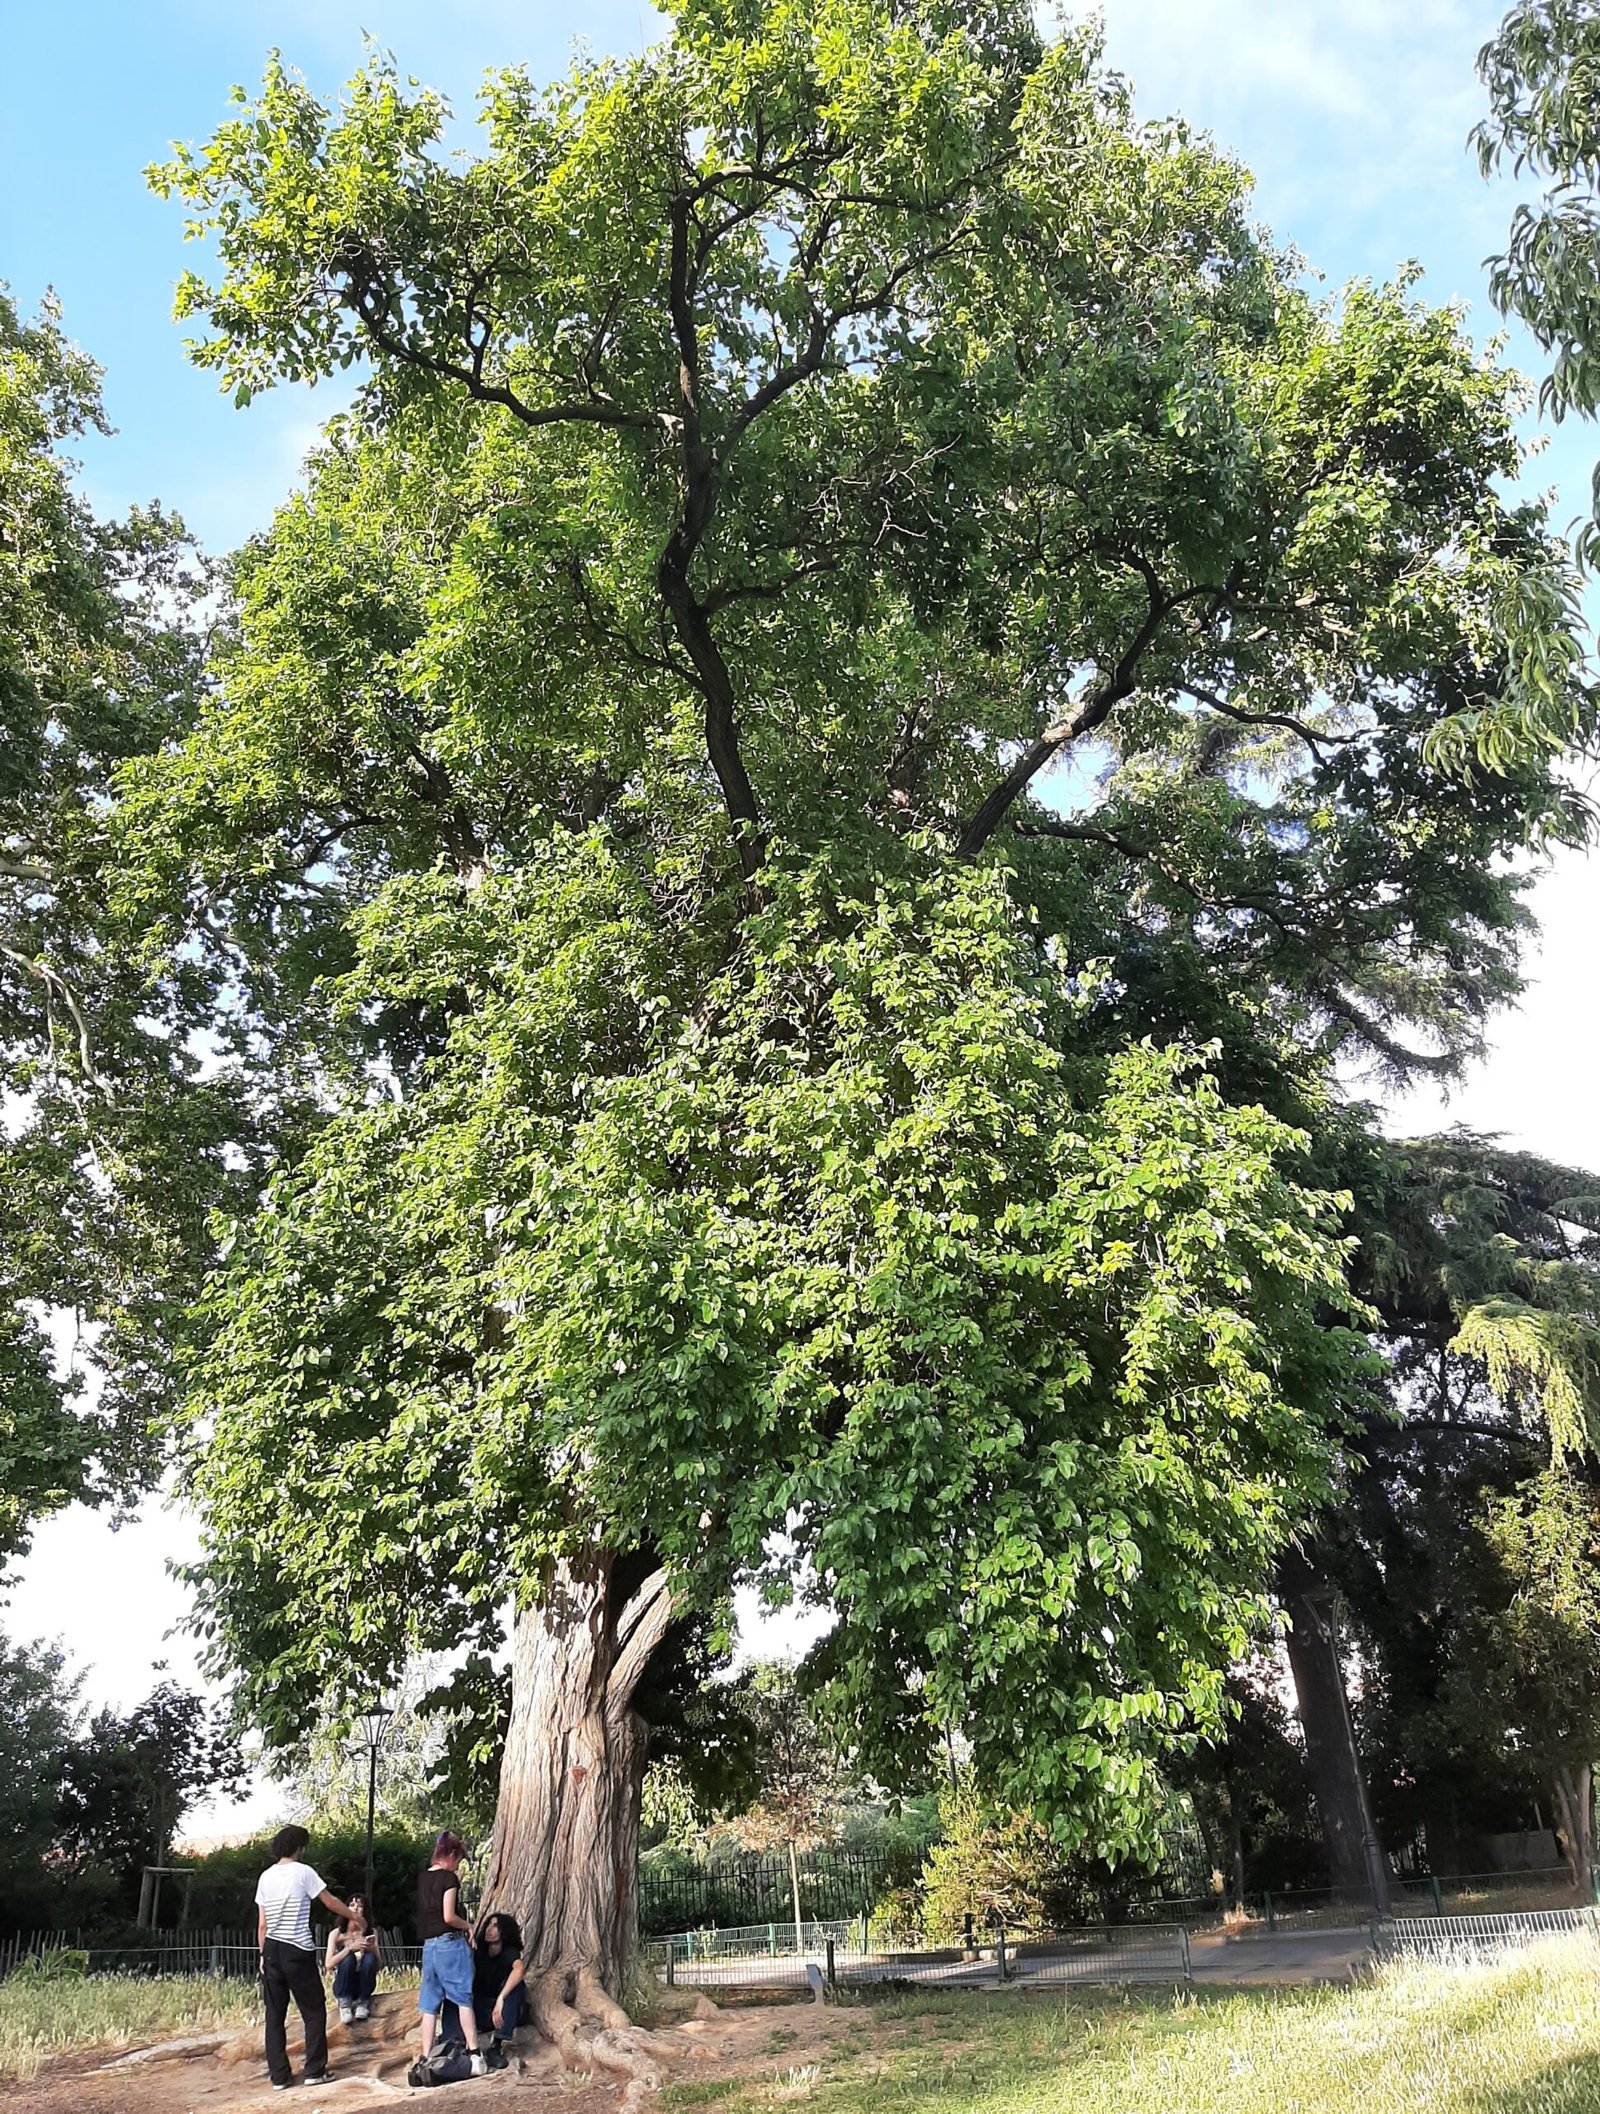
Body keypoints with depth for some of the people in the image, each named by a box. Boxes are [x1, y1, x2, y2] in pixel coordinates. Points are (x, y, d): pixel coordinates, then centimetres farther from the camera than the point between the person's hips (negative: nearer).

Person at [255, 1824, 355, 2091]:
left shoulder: (265, 1877, 7)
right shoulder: (303, 1872, -8)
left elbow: (262, 1925, 8)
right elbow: (330, 1902, 0)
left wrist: (264, 1956, 16)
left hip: (272, 1949, 5)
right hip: (298, 1951, -5)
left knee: (275, 2014, 10)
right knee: (314, 2011, 6)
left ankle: (279, 2076, 11)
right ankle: (314, 2070, 6)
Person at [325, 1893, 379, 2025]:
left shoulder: (371, 1932, -1)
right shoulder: (336, 1934, -6)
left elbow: (377, 1962, -8)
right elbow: (329, 1965, -18)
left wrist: (372, 1948, -29)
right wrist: (350, 1947, -30)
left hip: (363, 1986, 2)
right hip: (344, 1987, -2)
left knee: (369, 1958, -29)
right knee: (349, 1958, -30)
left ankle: (362, 2003, -14)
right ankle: (344, 2004, -20)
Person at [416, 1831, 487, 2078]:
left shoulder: (423, 1879, 11)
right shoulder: (449, 1877, -11)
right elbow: (449, 1916, -16)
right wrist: (468, 1926, -1)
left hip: (429, 1945, 7)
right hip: (451, 1943, -7)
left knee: (430, 2004, 9)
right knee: (463, 1999, -2)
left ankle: (425, 2059, 8)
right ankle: (475, 2055, -5)